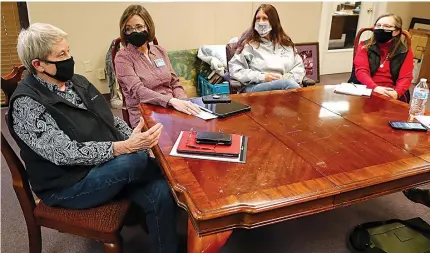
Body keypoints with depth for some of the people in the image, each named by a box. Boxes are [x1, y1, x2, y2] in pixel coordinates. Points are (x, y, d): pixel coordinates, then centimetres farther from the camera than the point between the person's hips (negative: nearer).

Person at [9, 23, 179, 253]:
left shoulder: (77, 82, 7)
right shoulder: (26, 103, -15)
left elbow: (110, 120, 12)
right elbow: (64, 153, -25)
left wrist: (136, 140, -8)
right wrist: (126, 148, -34)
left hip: (107, 167, 6)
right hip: (68, 185, -6)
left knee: (159, 193, -18)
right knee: (136, 159, -29)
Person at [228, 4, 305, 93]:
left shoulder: (286, 43, 23)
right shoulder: (249, 44, 10)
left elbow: (299, 66, 25)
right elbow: (234, 70, 1)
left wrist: (290, 77, 0)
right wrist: (261, 77, -9)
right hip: (254, 87, -3)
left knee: (290, 82, -35)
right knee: (288, 83, -35)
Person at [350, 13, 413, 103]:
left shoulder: (405, 51, 8)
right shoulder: (365, 46, 6)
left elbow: (405, 77, 0)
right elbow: (361, 70, -6)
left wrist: (396, 93, -22)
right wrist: (375, 87, -23)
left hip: (390, 92, 1)